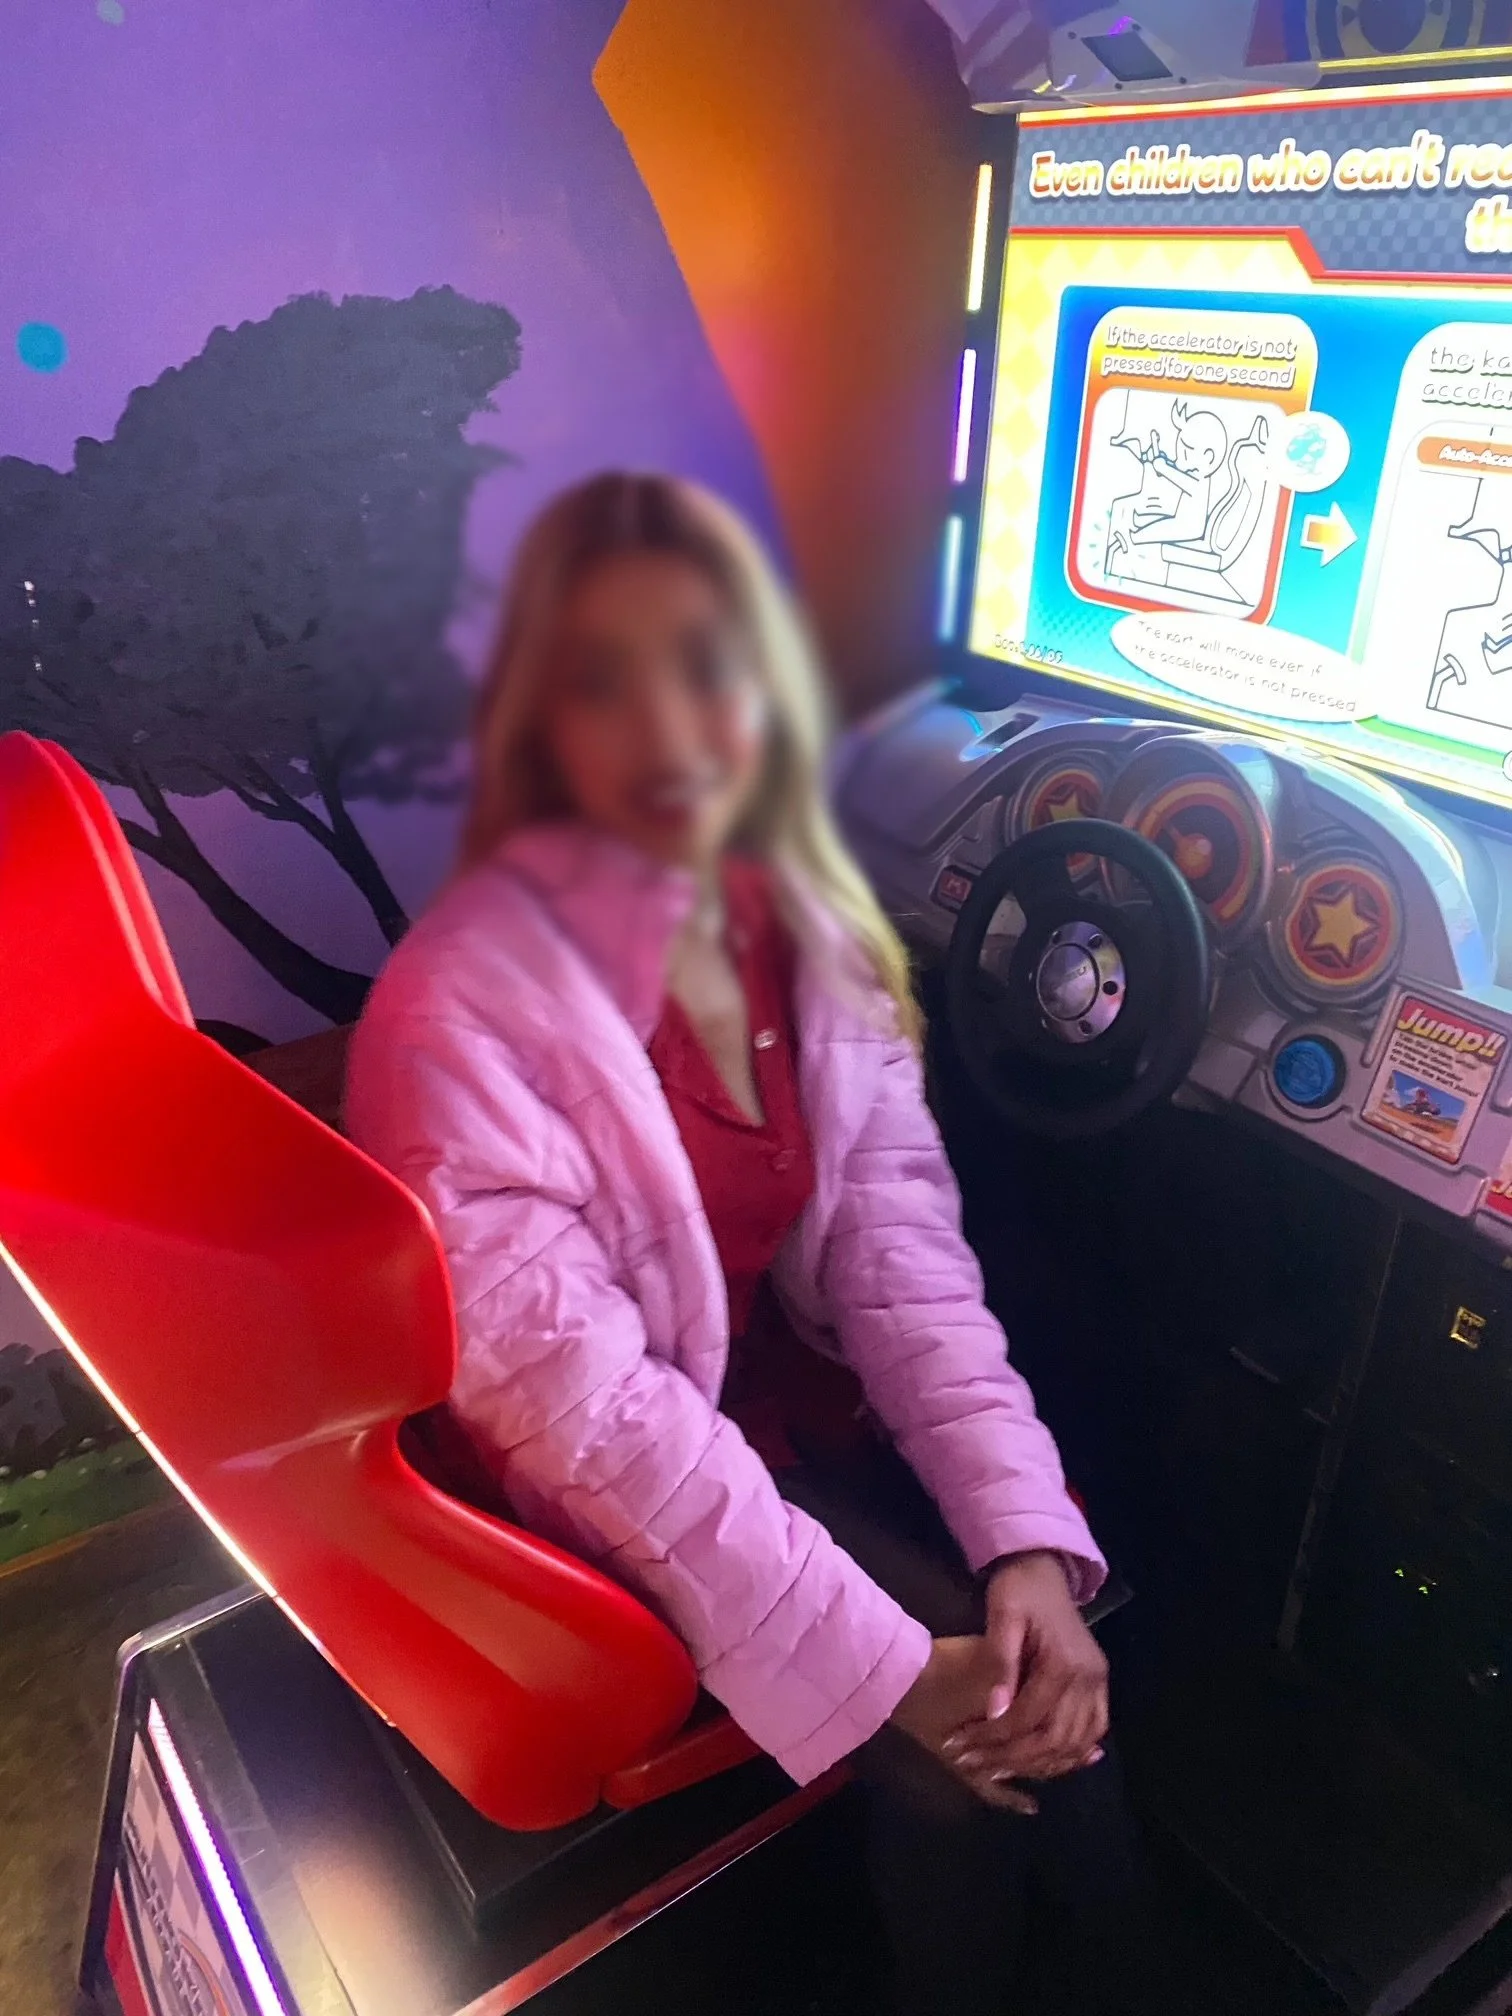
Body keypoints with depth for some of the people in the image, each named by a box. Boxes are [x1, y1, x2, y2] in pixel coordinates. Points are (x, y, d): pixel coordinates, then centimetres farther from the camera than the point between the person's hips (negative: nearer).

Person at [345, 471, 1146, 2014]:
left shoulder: (813, 930, -5)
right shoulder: (462, 1006, -23)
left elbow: (904, 1259, -7)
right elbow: (579, 1397, -23)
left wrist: (1030, 1540, -17)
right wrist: (883, 1665, -22)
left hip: (808, 1403, 5)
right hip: (618, 1505, -4)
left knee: (1042, 1679, -11)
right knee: (951, 1754, -14)